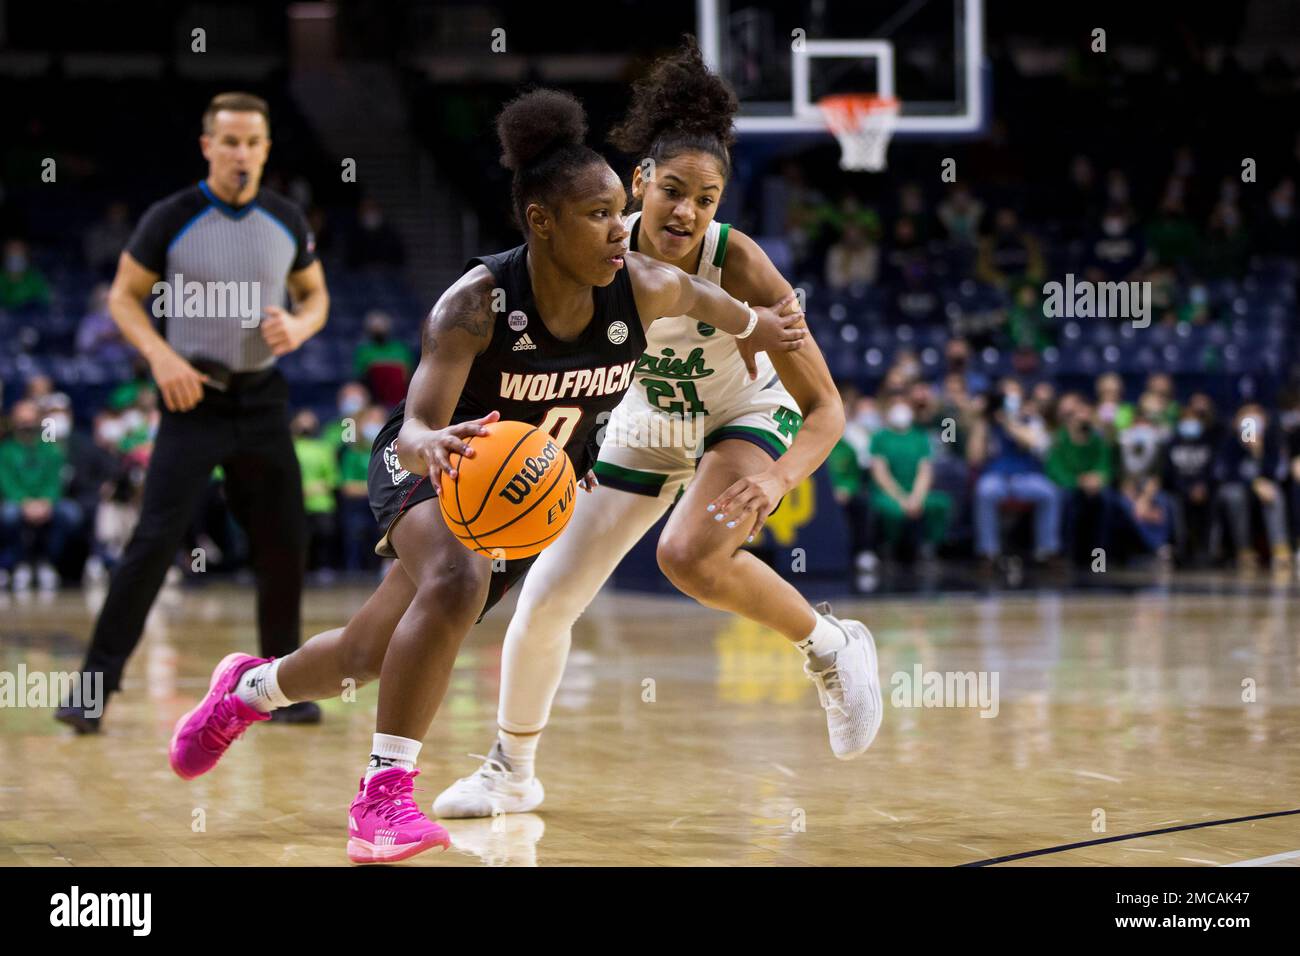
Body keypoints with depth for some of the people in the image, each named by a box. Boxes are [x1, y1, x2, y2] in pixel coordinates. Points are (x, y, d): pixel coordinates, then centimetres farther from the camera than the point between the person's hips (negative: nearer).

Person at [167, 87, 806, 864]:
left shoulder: (647, 289, -21)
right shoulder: (476, 304, -32)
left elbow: (708, 299, 3)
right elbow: (416, 427, -39)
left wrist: (762, 328, 23)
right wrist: (431, 444, -63)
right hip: (431, 472, -5)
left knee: (371, 657, 13)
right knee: (457, 582, -39)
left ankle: (252, 687, 48)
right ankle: (384, 794, -28)